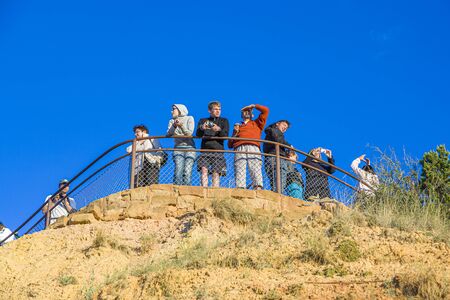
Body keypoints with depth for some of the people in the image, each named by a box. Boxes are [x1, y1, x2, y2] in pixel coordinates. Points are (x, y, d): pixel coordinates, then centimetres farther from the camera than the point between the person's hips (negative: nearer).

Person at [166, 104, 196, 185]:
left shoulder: (189, 119, 7)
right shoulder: (172, 121, 15)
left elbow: (189, 133, -5)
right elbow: (168, 134, 0)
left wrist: (181, 126, -21)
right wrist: (174, 126, -18)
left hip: (189, 148, -2)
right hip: (178, 148, 2)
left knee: (187, 172, -14)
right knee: (178, 171, -18)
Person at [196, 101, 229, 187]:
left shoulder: (224, 121, 16)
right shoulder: (203, 121, 17)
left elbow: (225, 136, 2)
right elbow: (198, 135, 3)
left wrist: (219, 130, -21)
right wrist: (201, 129, -21)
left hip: (218, 150, 0)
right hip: (205, 150, 0)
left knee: (216, 173, -9)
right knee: (204, 170, -17)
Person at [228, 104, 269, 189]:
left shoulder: (257, 123, 33)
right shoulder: (237, 126, 34)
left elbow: (265, 110, 23)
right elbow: (230, 144, 26)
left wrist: (252, 106, 30)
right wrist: (235, 133, 11)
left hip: (253, 148, -1)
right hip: (240, 149, 1)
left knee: (256, 170, -22)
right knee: (240, 172, -18)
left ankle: (258, 189, -36)